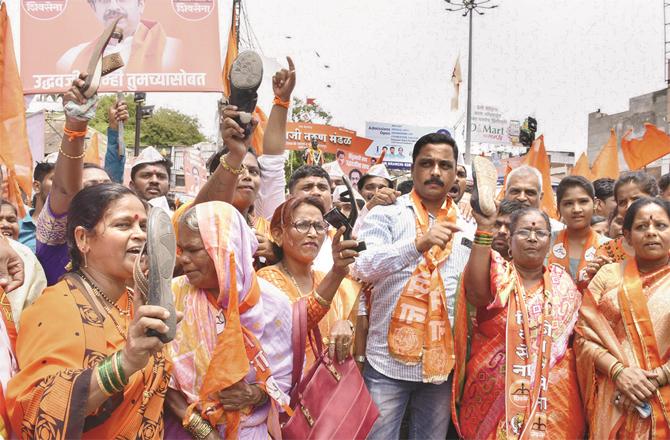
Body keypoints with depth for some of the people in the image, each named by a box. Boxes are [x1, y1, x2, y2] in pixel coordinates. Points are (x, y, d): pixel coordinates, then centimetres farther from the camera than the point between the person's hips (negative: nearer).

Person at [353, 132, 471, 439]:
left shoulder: (465, 226, 10)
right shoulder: (385, 215, -1)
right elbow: (363, 267, -17)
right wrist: (421, 243, -28)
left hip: (443, 362, 3)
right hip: (389, 360, -3)